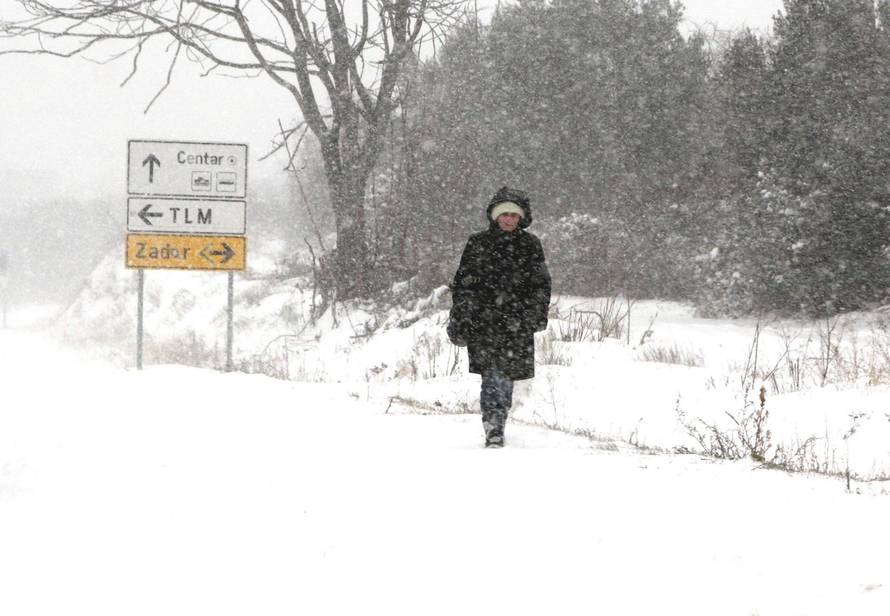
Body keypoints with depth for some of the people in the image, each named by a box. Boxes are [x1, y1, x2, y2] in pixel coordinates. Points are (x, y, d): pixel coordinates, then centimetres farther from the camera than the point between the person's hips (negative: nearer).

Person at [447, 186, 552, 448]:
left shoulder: (530, 245, 8)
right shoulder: (478, 243, 5)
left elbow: (541, 283, 10)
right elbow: (462, 284, 7)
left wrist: (538, 315, -2)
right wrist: (458, 321, 3)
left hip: (516, 323, 2)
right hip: (483, 321, -2)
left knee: (506, 376, 5)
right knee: (493, 374, -13)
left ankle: (497, 426, 23)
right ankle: (493, 430, -16)